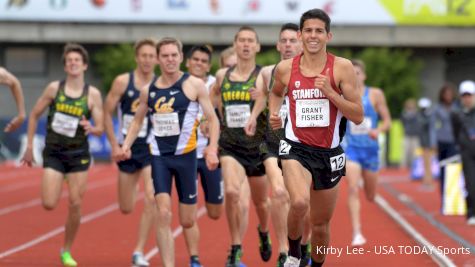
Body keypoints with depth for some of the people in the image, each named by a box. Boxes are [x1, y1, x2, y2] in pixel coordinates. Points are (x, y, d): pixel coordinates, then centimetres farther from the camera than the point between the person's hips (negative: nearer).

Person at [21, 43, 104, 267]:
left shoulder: (93, 94, -4)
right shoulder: (54, 88, -3)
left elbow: (100, 129, -2)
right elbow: (34, 115, 6)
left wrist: (91, 129, -26)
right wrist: (29, 146, 4)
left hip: (79, 155, 0)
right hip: (53, 153, 0)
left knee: (75, 205, -3)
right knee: (49, 205, -10)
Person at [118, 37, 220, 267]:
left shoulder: (194, 85, -4)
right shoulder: (148, 91, 7)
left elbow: (212, 119, -2)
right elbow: (137, 121, 20)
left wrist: (212, 148, -16)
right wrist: (126, 144, 3)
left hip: (185, 155, -2)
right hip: (159, 156, 2)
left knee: (187, 221, 5)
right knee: (164, 214, -14)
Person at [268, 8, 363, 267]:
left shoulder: (342, 68, -6)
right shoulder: (285, 68, -1)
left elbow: (358, 116, -8)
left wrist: (329, 92, -19)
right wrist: (273, 113, 3)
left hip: (329, 154, 1)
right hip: (296, 149, -1)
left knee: (321, 224, 12)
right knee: (300, 202, -30)